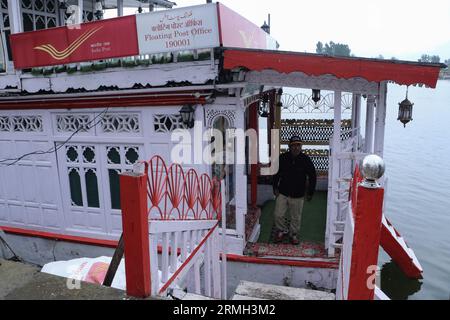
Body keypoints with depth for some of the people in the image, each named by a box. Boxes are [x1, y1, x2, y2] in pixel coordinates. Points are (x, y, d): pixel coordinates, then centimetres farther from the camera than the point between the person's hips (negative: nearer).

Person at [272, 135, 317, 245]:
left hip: (298, 195, -1)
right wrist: (275, 187, 6)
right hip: (282, 193, 1)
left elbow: (312, 177, 2)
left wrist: (310, 192, 2)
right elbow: (276, 174, 9)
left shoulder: (306, 160, -7)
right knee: (278, 215, 4)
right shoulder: (282, 158, -5)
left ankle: (294, 234, 33)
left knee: (296, 217, 10)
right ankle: (281, 230, 30)